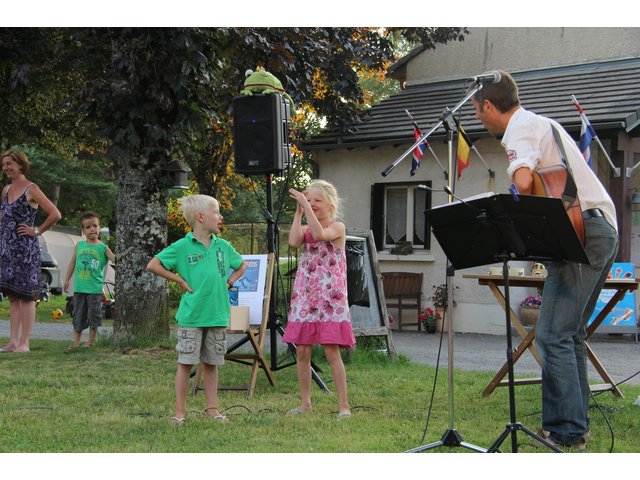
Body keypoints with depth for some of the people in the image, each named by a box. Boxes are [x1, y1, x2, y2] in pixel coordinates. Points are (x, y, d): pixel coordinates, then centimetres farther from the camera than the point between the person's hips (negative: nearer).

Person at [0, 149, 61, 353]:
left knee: (26, 297, -4)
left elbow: (55, 215, -15)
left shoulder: (31, 189, -8)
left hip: (25, 249, -8)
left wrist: (37, 231, -10)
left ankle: (24, 342, -2)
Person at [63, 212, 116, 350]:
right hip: (79, 287, 3)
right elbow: (73, 262, 15)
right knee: (78, 315, 8)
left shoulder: (103, 248, -2)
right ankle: (76, 342, 17)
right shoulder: (79, 245, 7)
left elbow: (115, 259, -11)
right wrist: (67, 279, 17)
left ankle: (91, 341, 14)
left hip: (95, 288, -3)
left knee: (94, 315, 2)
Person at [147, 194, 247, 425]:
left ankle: (212, 408, 19)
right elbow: (153, 265, -5)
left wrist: (229, 282, 8)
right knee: (186, 363, 1)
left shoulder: (223, 246, 7)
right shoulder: (183, 246, -6)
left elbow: (241, 266, 24)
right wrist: (180, 280, -7)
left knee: (211, 363, 11)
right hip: (191, 316, -4)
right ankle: (180, 411, 7)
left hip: (217, 314, 4)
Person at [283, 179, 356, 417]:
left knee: (332, 352, -7)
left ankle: (344, 404, -1)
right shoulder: (305, 229, 12)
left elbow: (320, 234, -23)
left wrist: (306, 205, -22)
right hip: (304, 297, 5)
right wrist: (298, 213, -5)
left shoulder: (338, 227, -2)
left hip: (330, 298, -5)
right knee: (302, 351, 6)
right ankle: (305, 402, 16)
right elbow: (293, 241, -10)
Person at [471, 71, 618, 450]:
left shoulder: (521, 128, -7)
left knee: (553, 335, -11)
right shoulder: (540, 123, 24)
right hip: (603, 230, 11)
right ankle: (576, 425, 18)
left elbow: (523, 180, -27)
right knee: (570, 334, 15)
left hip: (582, 230, -10)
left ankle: (566, 431, -14)